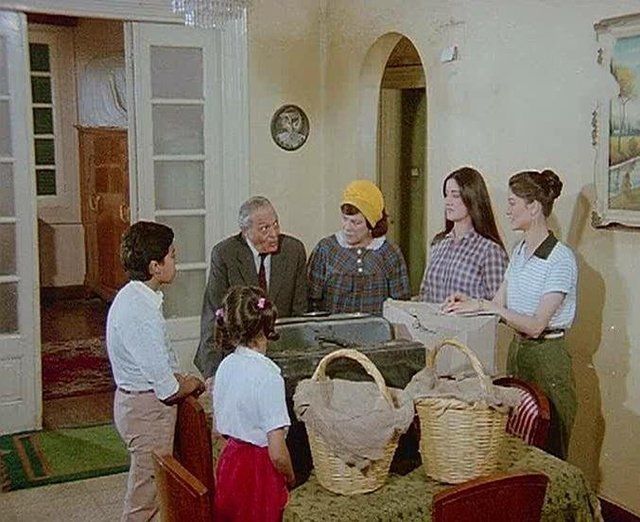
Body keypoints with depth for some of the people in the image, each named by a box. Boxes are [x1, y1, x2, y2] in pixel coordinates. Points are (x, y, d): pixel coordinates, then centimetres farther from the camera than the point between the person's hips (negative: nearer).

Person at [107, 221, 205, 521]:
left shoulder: (135, 297, 3)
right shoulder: (140, 311, -28)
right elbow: (168, 390, -23)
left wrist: (180, 380, 1)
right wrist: (192, 385, -4)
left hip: (138, 402, 10)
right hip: (146, 409, -10)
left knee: (149, 484, 22)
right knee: (147, 493, 6)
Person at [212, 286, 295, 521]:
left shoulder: (226, 365, -4)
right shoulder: (268, 376, -25)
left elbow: (221, 427, 7)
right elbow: (277, 454, -23)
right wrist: (290, 476, -5)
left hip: (229, 459, 7)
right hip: (259, 469, -7)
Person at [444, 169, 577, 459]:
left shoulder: (560, 258, -16)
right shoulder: (519, 252, 9)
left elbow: (536, 324, -21)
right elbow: (500, 302, 10)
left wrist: (486, 305, -24)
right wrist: (470, 303, -9)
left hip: (546, 356, -8)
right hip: (517, 349, 8)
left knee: (548, 452, 3)